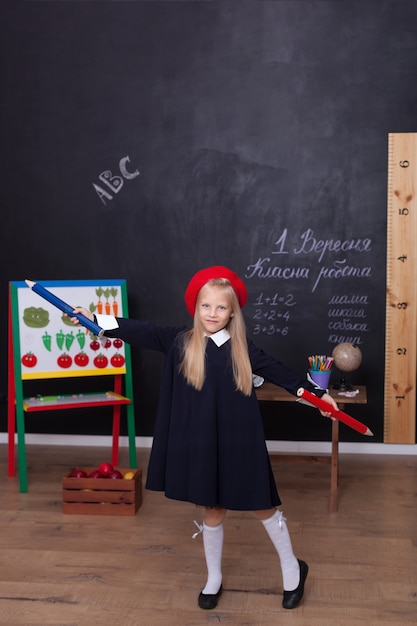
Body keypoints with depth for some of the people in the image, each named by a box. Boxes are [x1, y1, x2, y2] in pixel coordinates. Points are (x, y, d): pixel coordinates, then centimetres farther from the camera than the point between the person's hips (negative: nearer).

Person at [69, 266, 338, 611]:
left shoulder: (243, 349, -3)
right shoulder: (181, 341, -4)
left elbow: (278, 371, 3)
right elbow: (141, 331, -7)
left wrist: (317, 393, 4)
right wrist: (95, 319, -10)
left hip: (239, 442, 0)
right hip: (200, 443, 1)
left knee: (263, 505, 11)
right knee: (212, 509, 15)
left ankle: (292, 569, 34)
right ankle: (214, 579, 36)